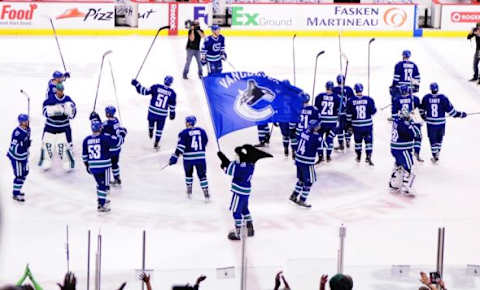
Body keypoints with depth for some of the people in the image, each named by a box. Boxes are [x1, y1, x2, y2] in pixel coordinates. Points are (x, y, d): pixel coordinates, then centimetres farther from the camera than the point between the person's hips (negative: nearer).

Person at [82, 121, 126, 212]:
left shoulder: (86, 140, 4)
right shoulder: (105, 137, -12)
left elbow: (84, 155, 10)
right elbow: (117, 142, -10)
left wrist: (87, 165, 22)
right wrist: (122, 134, 8)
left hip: (93, 167, 6)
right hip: (104, 166, -6)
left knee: (100, 183, 24)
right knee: (104, 185, 0)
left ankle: (101, 199, 37)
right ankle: (101, 205, -4)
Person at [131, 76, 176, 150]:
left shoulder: (156, 87, -10)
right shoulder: (172, 93, -6)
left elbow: (145, 92, -9)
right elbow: (172, 105, 1)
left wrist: (137, 84, 1)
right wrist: (172, 113, 17)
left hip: (152, 112, 0)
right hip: (162, 114, 0)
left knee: (151, 122, 32)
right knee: (159, 129, 16)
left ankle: (150, 133, 52)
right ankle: (156, 144, 23)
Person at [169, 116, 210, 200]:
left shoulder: (184, 133, -8)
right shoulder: (201, 131, 3)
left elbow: (180, 146, -14)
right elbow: (205, 142, 15)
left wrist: (174, 157, -11)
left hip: (188, 158, -1)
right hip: (201, 157, 1)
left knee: (188, 174, 22)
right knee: (202, 175, 8)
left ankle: (189, 192, 25)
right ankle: (206, 193, 2)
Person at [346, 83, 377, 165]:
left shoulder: (351, 101, -6)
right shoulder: (369, 99, -7)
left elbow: (349, 115, -2)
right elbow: (373, 111, -1)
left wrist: (349, 124, 9)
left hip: (356, 125, 1)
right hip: (368, 124, -1)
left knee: (358, 140, 18)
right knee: (368, 140, 6)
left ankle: (358, 157, 30)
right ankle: (368, 157, -5)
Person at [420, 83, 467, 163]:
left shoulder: (426, 98, -6)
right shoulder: (443, 98, -10)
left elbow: (422, 109, 7)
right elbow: (450, 110, -8)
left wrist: (424, 116, 28)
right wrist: (460, 114, 5)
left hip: (430, 123, 0)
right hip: (441, 123, 0)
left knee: (432, 139, 11)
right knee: (439, 138, 22)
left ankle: (435, 156, 13)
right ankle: (437, 152, 22)